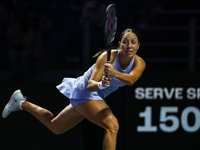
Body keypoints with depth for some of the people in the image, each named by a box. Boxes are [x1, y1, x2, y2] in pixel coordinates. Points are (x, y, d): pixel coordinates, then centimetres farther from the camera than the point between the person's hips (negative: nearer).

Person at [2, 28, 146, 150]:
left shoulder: (139, 63, -14)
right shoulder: (108, 56, -26)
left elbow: (131, 79, -37)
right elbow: (90, 84, -31)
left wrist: (115, 73, -57)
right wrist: (101, 84, -54)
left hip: (97, 96, 7)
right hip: (84, 91, -7)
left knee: (55, 127, 22)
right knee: (112, 126, -29)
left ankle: (21, 102, 39)